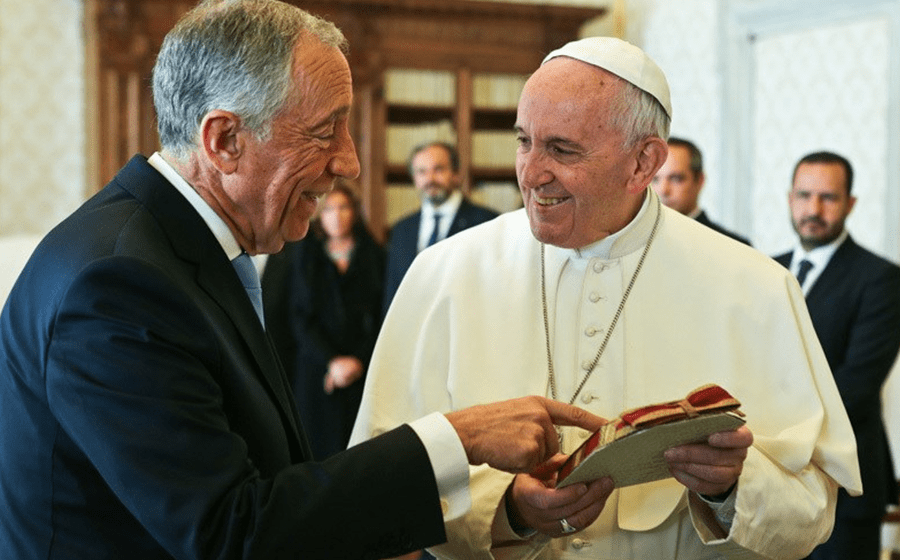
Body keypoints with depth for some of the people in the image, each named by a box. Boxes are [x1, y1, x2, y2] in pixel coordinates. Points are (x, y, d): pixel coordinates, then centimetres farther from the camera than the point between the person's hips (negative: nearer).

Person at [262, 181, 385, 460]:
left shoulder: (373, 255, 8)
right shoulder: (304, 255, 9)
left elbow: (379, 315, 2)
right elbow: (300, 317, 3)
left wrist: (359, 360, -9)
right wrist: (332, 361, -8)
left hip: (364, 368, 0)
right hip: (317, 369, 0)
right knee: (320, 443, -5)